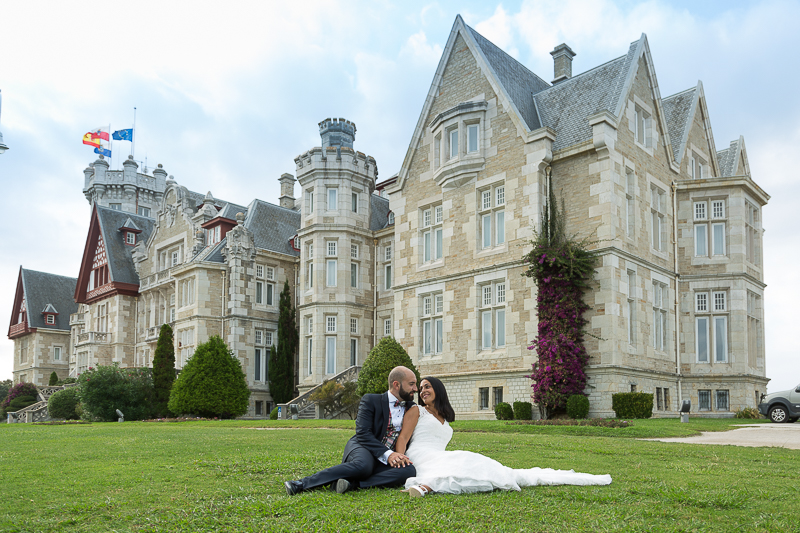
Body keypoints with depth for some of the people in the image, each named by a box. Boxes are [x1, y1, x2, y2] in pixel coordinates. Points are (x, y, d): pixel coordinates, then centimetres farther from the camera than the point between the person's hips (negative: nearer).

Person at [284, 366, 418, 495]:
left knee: (409, 471, -31)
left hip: (389, 458, 4)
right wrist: (387, 454, -24)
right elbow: (363, 433, -13)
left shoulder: (411, 408, 12)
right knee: (363, 465, -41)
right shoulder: (370, 401, -2)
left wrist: (400, 456, -6)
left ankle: (352, 483, -33)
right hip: (363, 448, -4)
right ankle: (302, 483, -30)